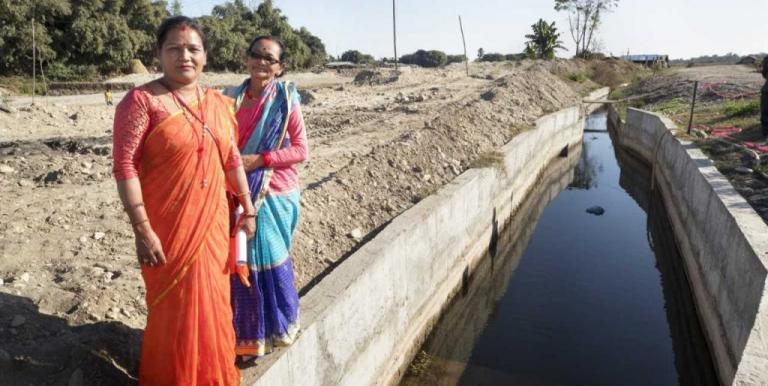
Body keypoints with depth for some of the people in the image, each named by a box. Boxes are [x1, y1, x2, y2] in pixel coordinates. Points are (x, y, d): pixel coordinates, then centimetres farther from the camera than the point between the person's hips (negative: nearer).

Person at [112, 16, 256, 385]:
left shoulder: (218, 103, 7)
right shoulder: (141, 100, -10)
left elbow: (232, 159, 13)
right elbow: (125, 166, -15)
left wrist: (248, 208, 12)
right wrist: (142, 230, -20)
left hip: (213, 223, 5)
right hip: (166, 228, -5)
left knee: (213, 305, 17)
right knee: (175, 309, 8)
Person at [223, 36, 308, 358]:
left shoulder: (285, 100, -7)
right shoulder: (231, 98, 5)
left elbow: (300, 150, -8)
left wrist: (260, 160, -17)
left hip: (274, 193, -4)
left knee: (269, 258, 4)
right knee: (241, 259, 10)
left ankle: (278, 326, 27)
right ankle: (247, 331, 29)